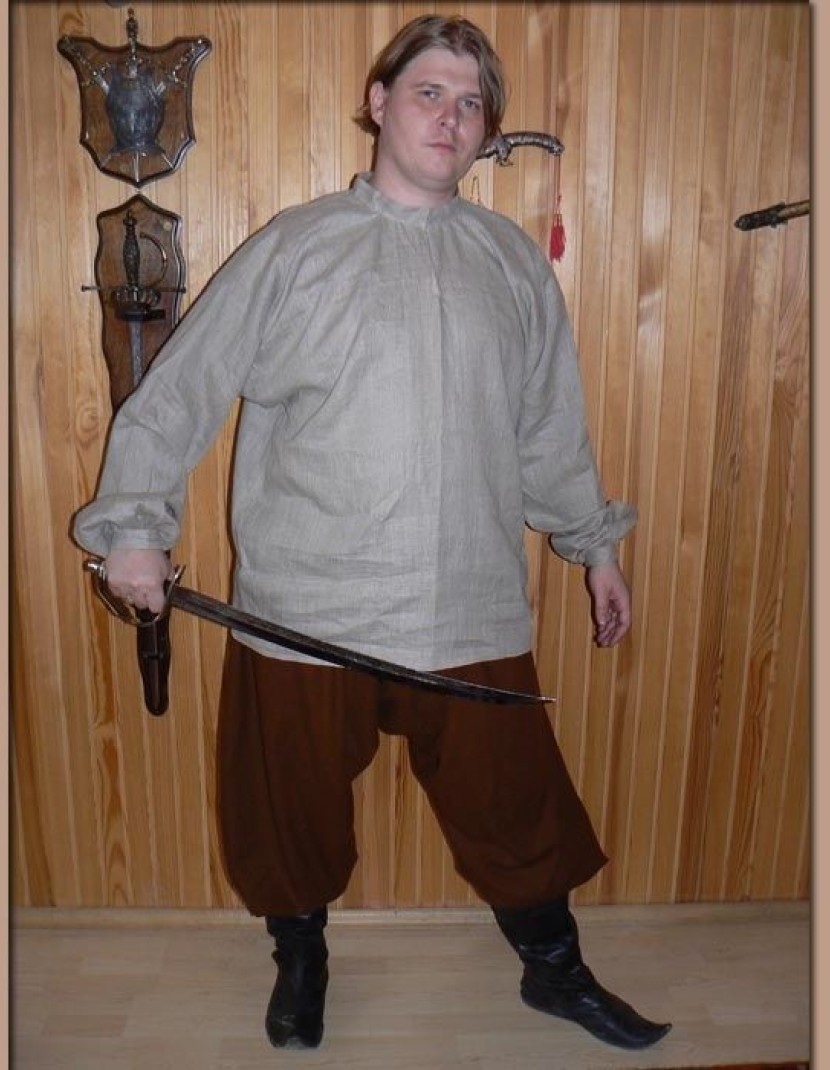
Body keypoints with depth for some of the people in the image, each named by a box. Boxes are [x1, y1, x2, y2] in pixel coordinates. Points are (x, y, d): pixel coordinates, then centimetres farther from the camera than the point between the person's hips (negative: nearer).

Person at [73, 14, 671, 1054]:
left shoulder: (513, 262, 10)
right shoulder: (293, 247, 1)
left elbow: (551, 427, 17)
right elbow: (179, 389, 1)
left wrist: (596, 543, 20)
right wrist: (135, 524, -3)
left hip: (473, 604, 2)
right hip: (304, 604, -1)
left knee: (515, 798, 11)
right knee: (294, 802, 13)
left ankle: (554, 968, 38)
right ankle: (300, 960, 43)